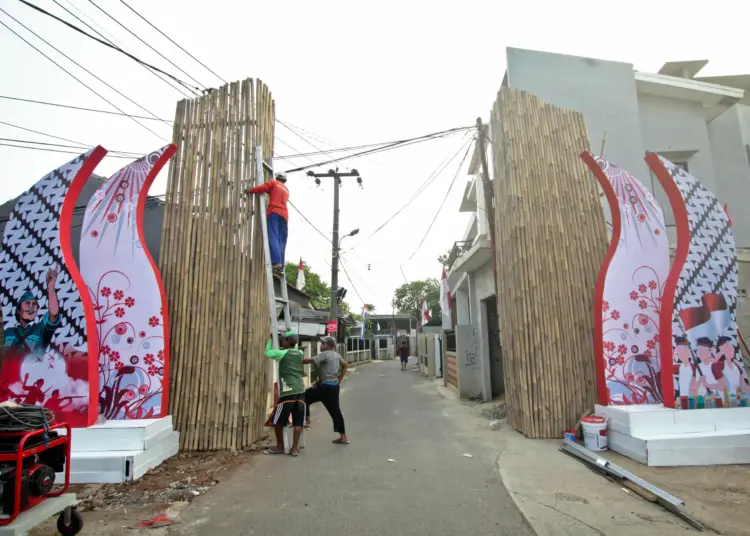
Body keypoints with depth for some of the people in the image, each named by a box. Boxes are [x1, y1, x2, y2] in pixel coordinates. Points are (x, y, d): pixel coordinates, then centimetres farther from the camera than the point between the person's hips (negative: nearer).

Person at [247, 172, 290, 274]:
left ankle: (277, 262, -32)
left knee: (273, 237, -16)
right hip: (284, 215, 5)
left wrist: (250, 191, 17)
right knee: (281, 240, -3)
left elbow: (262, 188, 2)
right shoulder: (286, 190, 30)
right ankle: (281, 264, -16)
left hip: (274, 212, -5)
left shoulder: (273, 183, 14)